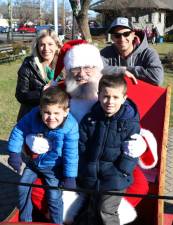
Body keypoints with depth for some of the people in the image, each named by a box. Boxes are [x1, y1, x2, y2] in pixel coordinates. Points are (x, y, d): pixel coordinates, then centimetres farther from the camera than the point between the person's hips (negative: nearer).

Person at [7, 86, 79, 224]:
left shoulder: (70, 126, -29)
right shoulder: (33, 116, -24)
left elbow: (71, 154, -22)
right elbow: (19, 131, -8)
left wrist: (70, 176, -19)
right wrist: (14, 153, -7)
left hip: (53, 167, -3)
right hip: (34, 162, 4)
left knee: (54, 197, -9)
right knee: (22, 188, 6)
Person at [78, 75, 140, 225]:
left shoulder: (130, 122, -12)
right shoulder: (90, 119, -3)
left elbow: (130, 154, -10)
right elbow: (81, 146, 3)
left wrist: (119, 174, -16)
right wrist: (84, 171, -2)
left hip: (115, 178, -4)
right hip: (91, 175, 4)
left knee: (107, 211, -8)